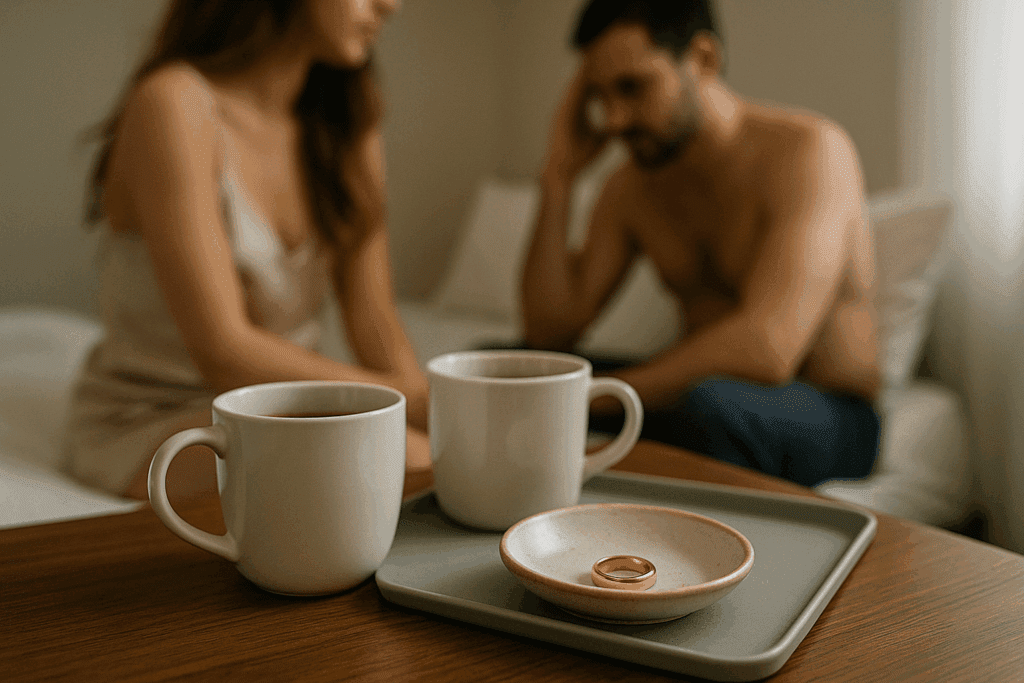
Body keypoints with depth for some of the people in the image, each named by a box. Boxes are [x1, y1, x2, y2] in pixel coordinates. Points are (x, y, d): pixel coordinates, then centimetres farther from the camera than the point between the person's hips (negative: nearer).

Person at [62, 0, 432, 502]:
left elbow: (373, 319, -1)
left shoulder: (349, 118, 4)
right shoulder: (172, 102, -19)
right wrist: (415, 400, -29)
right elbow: (224, 353, -26)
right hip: (149, 427, -6)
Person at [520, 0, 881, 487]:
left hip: (828, 417, -5)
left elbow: (767, 349, -33)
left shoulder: (811, 150, -19)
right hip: (690, 395, 6)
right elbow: (551, 333, -4)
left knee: (708, 402, -41)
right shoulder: (631, 185, 3)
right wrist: (559, 174, -9)